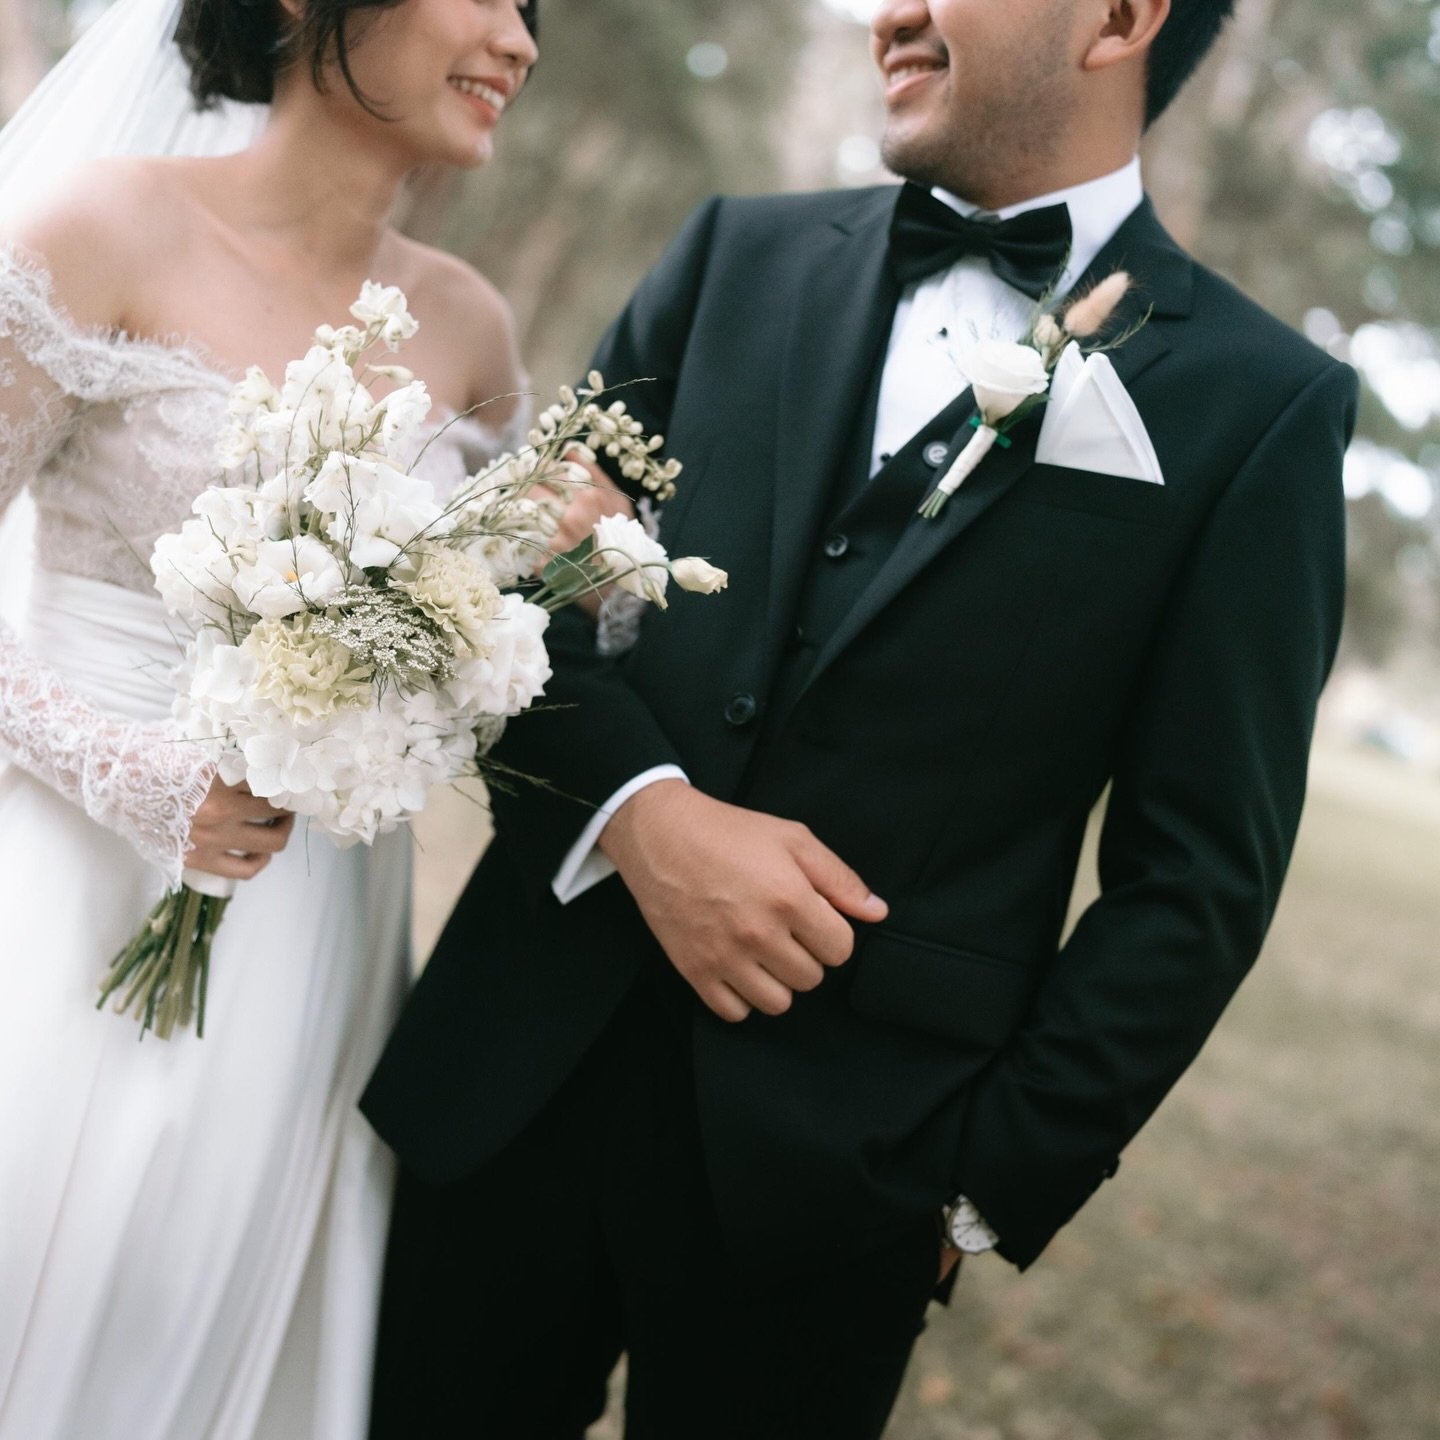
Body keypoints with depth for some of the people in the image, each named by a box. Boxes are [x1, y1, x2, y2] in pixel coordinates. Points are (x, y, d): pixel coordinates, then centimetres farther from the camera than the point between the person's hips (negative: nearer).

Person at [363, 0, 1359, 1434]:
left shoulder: (1258, 407, -3)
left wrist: (999, 1181, -6)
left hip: (845, 1153, -3)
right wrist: (639, 807, -13)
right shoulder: (740, 254, 7)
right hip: (524, 1062, 4)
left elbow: (1197, 874, -3)